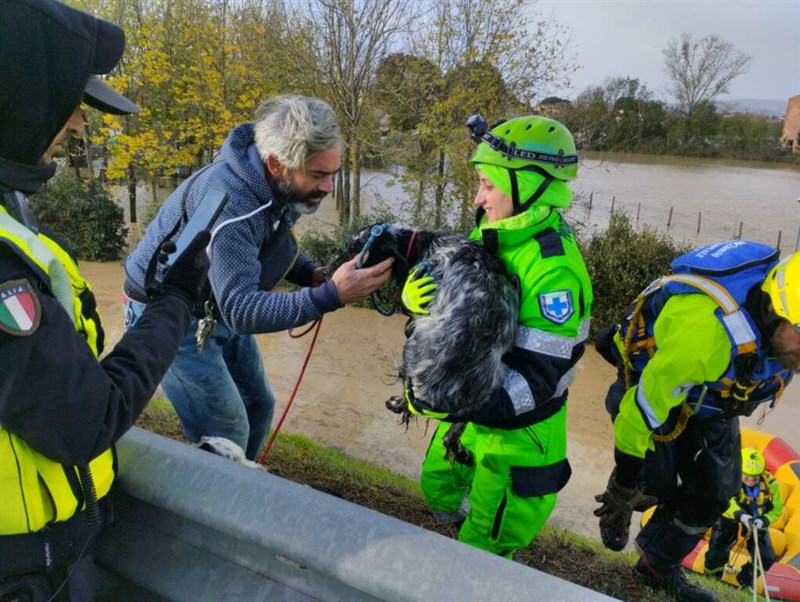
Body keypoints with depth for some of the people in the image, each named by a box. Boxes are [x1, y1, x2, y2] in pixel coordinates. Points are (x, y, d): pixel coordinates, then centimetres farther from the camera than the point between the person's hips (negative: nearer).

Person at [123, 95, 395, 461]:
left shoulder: (282, 186, -11)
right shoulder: (230, 205, -36)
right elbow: (240, 310, -37)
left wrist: (316, 275, -15)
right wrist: (330, 296, -44)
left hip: (221, 309, 8)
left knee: (258, 407, 15)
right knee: (226, 434, -8)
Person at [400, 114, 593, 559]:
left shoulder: (554, 271, -30)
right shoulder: (494, 235, -4)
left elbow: (539, 379, -31)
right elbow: (445, 270, 0)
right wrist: (415, 292, -24)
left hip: (517, 428, -7)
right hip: (473, 406, 8)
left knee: (482, 548, 11)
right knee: (440, 490, 28)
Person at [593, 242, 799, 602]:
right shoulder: (706, 329, -45)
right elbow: (644, 407, -33)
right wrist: (624, 485, -19)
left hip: (713, 395, 7)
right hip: (653, 375, -6)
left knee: (714, 491, 4)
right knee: (654, 485, -5)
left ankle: (658, 566, 25)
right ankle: (615, 512, 32)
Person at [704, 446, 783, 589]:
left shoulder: (770, 483, -20)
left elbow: (777, 508, -11)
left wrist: (764, 520, -31)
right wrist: (741, 515, -62)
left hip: (756, 522, 3)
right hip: (730, 518, -3)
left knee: (767, 558, -5)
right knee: (716, 554, -12)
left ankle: (745, 582, 27)